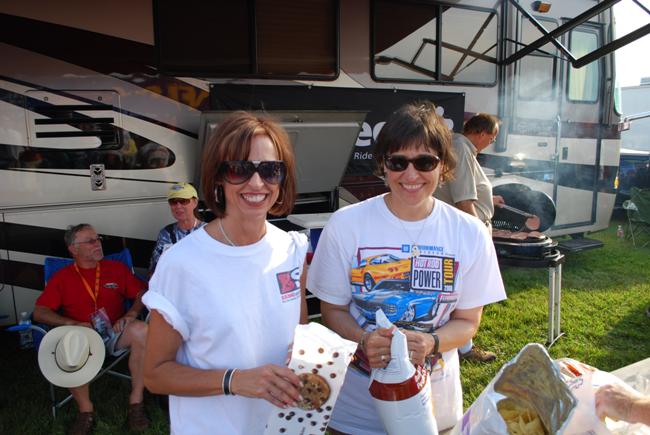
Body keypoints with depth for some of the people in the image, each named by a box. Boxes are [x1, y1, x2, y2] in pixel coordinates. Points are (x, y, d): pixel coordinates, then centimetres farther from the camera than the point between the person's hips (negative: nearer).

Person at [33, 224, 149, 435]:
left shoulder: (117, 268, 10)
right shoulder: (61, 278, 7)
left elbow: (142, 293, 10)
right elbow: (39, 312, 1)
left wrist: (131, 314, -10)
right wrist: (74, 324, -14)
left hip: (115, 332, 1)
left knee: (142, 331, -33)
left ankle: (136, 401, -18)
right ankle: (85, 409, -14)